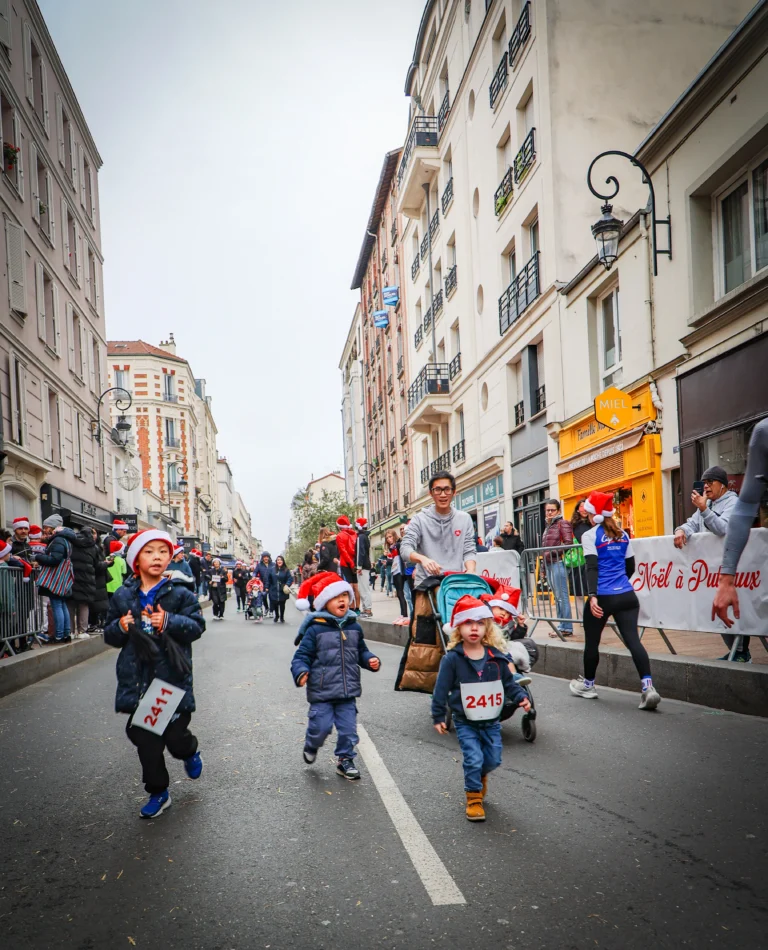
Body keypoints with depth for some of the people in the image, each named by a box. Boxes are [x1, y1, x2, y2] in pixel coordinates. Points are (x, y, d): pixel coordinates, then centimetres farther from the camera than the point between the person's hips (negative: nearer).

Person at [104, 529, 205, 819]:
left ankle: (190, 753, 38)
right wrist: (120, 627, -12)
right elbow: (109, 635, 11)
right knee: (145, 740, 7)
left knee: (176, 738, 0)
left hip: (173, 678, -2)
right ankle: (158, 793, 26)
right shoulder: (122, 596, 5)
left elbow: (197, 626, -8)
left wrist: (169, 622, -24)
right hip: (138, 680, 3)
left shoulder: (181, 593, -3)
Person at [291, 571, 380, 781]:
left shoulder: (354, 627, 4)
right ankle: (311, 746, 33)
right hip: (321, 692, -4)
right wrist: (301, 672, -27)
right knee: (321, 726, 0)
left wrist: (371, 660, -2)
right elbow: (302, 655, -9)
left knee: (348, 728, 6)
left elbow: (361, 651, 17)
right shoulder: (315, 629, -12)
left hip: (347, 692, 4)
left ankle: (345, 760, 27)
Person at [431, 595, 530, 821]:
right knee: (474, 759, -8)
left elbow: (508, 683, 8)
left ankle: (479, 775, 44)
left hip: (491, 721, 4)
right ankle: (474, 797, 13)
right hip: (465, 723, -4)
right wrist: (438, 716, -4)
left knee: (493, 759, 11)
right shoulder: (452, 659, -14)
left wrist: (521, 697, -8)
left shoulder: (496, 657, -4)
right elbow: (441, 690, -8)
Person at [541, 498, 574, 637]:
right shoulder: (548, 526, 21)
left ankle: (567, 627, -4)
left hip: (558, 562, -8)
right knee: (557, 596, 10)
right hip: (549, 564, 8)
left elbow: (568, 543, -13)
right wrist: (544, 566, 20)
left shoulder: (563, 523, -3)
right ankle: (562, 625, 14)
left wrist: (552, 552, -16)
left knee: (562, 595, -7)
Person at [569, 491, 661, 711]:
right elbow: (630, 567, 18)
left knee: (591, 641, 13)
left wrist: (592, 596, -22)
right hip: (627, 596, 5)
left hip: (602, 597, -4)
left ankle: (588, 684, 29)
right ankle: (648, 686, -18)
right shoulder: (623, 535, 12)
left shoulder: (590, 536, -4)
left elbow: (592, 567, -15)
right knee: (632, 639, -3)